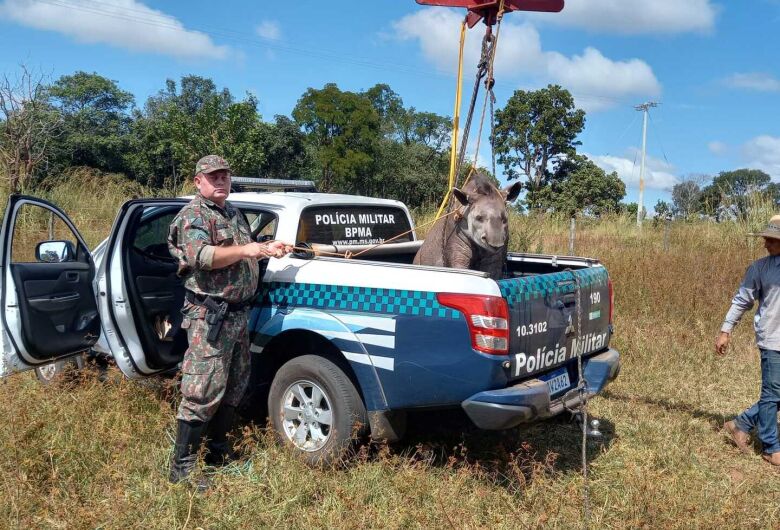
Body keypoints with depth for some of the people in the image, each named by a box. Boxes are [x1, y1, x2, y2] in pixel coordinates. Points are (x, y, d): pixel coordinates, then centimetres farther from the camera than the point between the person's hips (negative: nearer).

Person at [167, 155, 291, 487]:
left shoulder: (234, 213, 19)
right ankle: (182, 468, -1)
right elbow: (200, 256, -24)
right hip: (209, 316, -9)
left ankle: (218, 451, 30)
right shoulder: (193, 216, -8)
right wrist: (244, 250, -31)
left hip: (238, 313, 9)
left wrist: (268, 249, 14)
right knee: (204, 391, -10)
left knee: (235, 386, 16)